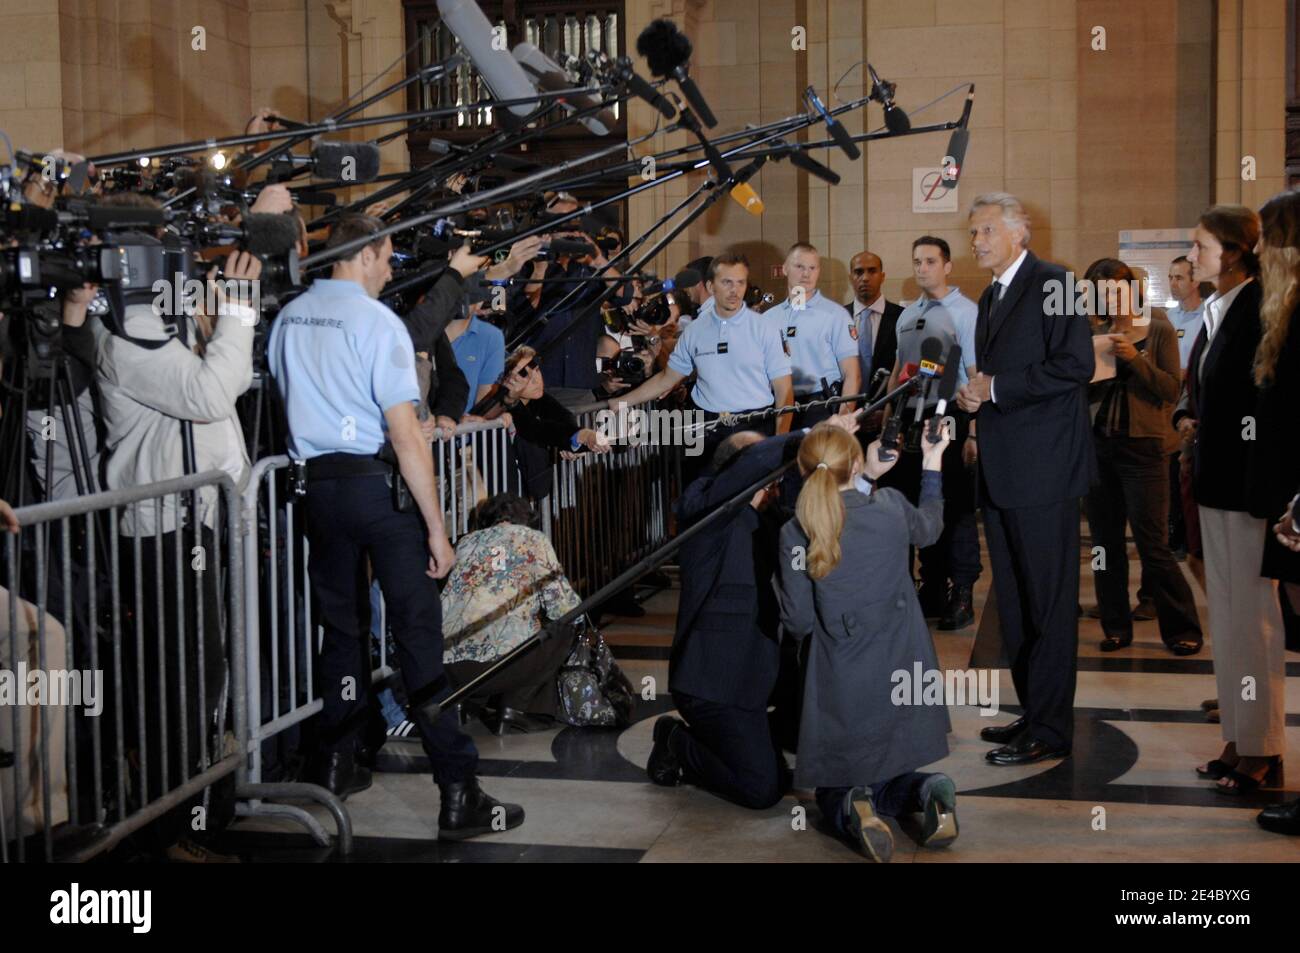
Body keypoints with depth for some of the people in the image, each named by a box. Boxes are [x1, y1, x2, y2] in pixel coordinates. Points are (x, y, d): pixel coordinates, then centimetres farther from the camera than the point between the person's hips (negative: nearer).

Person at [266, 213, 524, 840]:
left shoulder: (288, 318, 7)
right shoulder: (376, 321, -12)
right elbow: (406, 435, -16)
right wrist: (436, 528, -13)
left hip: (315, 482, 7)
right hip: (373, 483, -6)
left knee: (340, 627, 18)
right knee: (418, 630, -6)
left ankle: (337, 767, 27)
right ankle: (458, 795, -6)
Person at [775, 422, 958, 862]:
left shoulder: (796, 534, -13)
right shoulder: (891, 506, -5)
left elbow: (799, 622, -8)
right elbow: (929, 530, 21)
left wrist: (783, 581, 10)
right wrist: (933, 464, 32)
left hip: (844, 689, -2)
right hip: (904, 676, 3)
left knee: (833, 798, 18)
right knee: (892, 777, 24)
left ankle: (855, 811, -18)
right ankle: (930, 792, -10)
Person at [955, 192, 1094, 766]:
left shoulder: (1051, 284, -8)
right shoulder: (991, 297, 20)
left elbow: (1076, 365, -18)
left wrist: (995, 388, -15)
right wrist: (974, 397, 5)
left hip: (1043, 469, -9)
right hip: (1001, 471, 9)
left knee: (1049, 604, -4)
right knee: (1013, 602, 14)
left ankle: (1049, 732, 1)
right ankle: (1032, 712, 24)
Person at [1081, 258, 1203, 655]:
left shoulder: (1158, 331, -1)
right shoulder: (1096, 336, 9)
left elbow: (1171, 390, -7)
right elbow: (1085, 395, 11)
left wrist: (1134, 359, -18)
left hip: (1143, 447, -4)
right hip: (1098, 445, 4)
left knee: (1152, 544, -5)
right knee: (1106, 542, 7)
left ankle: (1182, 629, 7)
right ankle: (1116, 626, 17)